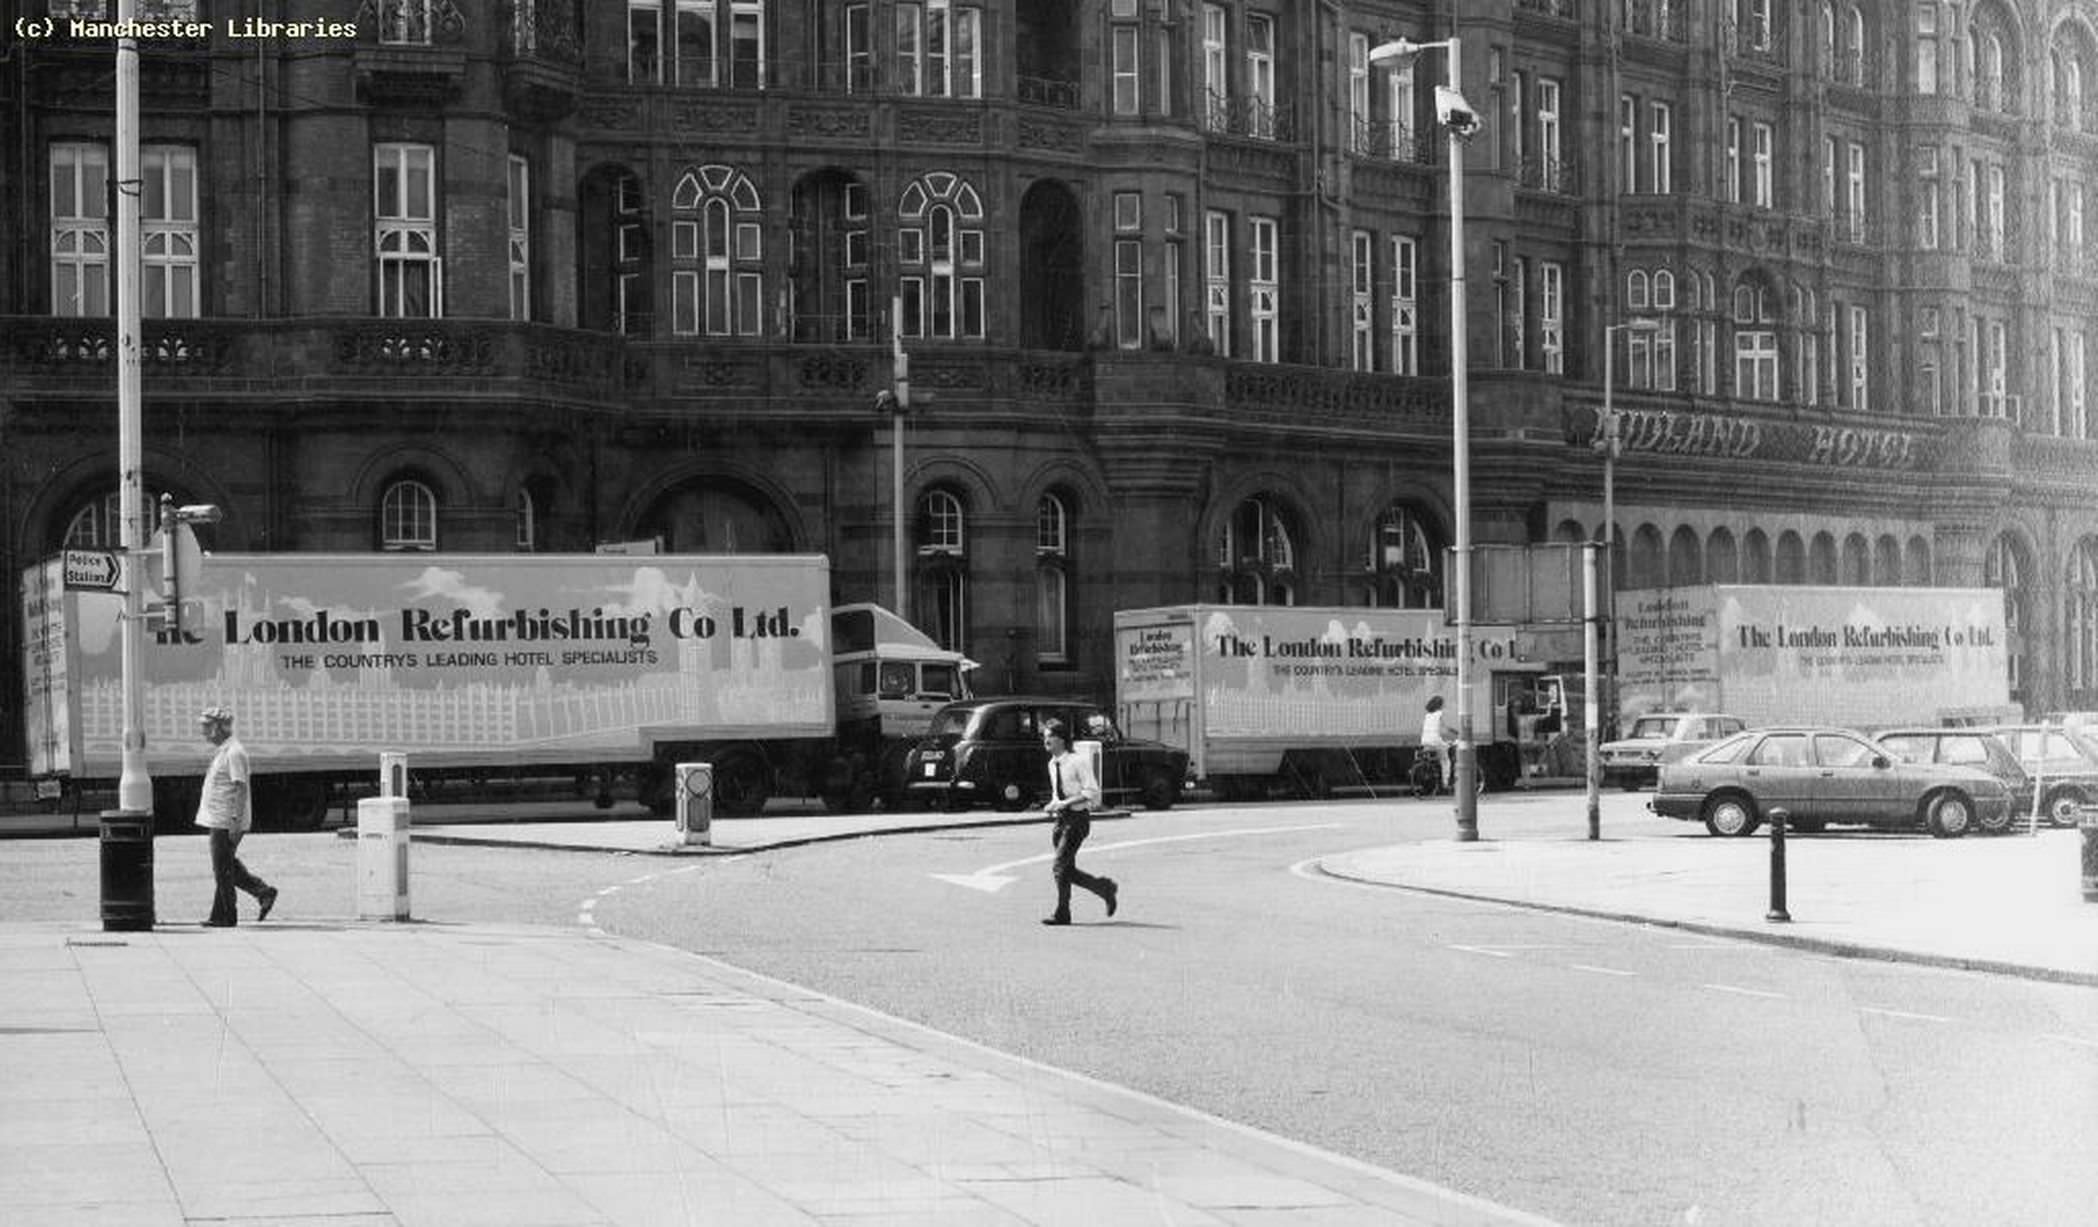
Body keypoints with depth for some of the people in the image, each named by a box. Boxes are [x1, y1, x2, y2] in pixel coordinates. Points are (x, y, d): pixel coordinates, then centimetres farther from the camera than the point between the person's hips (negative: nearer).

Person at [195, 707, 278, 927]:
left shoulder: (234, 752, -16)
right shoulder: (223, 751, 15)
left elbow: (241, 788, -21)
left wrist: (236, 821, -25)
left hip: (227, 821, -10)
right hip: (218, 820, 10)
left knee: (223, 869, -3)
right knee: (228, 867, 14)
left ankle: (224, 916, 4)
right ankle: (263, 892, 15)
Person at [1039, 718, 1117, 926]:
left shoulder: (1078, 761, -13)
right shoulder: (1053, 764, 11)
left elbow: (1091, 792, -17)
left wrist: (1065, 803, -22)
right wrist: (1052, 806, 4)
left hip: (1077, 818, -8)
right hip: (1061, 818, 8)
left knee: (1060, 867, -12)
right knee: (1067, 871, 7)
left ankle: (1062, 914, 0)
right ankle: (1105, 889, 20)